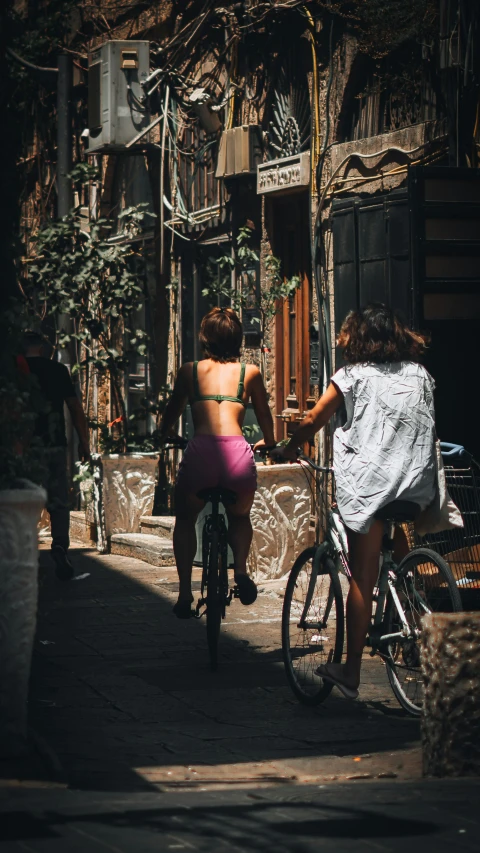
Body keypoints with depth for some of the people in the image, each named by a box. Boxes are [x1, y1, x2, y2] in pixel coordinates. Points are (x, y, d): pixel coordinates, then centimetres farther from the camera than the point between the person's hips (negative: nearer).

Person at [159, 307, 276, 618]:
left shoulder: (190, 370, 17)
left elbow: (172, 413, 31)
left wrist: (164, 436, 53)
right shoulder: (250, 372, 17)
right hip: (238, 453, 0)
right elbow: (265, 416, 31)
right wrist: (269, 443, 52)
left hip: (201, 452, 0)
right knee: (240, 517, 30)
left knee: (185, 519, 28)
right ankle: (241, 568, 3)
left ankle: (185, 592, 16)